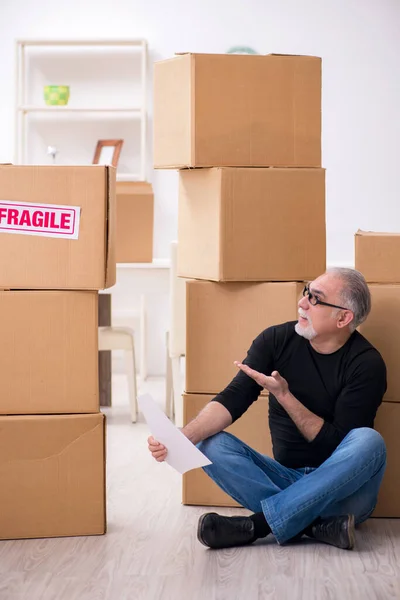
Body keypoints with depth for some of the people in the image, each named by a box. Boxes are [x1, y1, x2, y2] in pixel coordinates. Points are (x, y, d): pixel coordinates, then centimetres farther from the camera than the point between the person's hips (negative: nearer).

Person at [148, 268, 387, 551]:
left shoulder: (367, 364, -12)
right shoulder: (276, 340, -2)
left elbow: (335, 442, -14)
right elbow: (232, 400, -12)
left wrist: (284, 395, -22)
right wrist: (184, 436, -30)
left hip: (340, 491, -3)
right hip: (285, 478, 3)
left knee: (368, 441, -33)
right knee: (211, 445, -18)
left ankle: (257, 523, -29)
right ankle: (316, 526, -27)